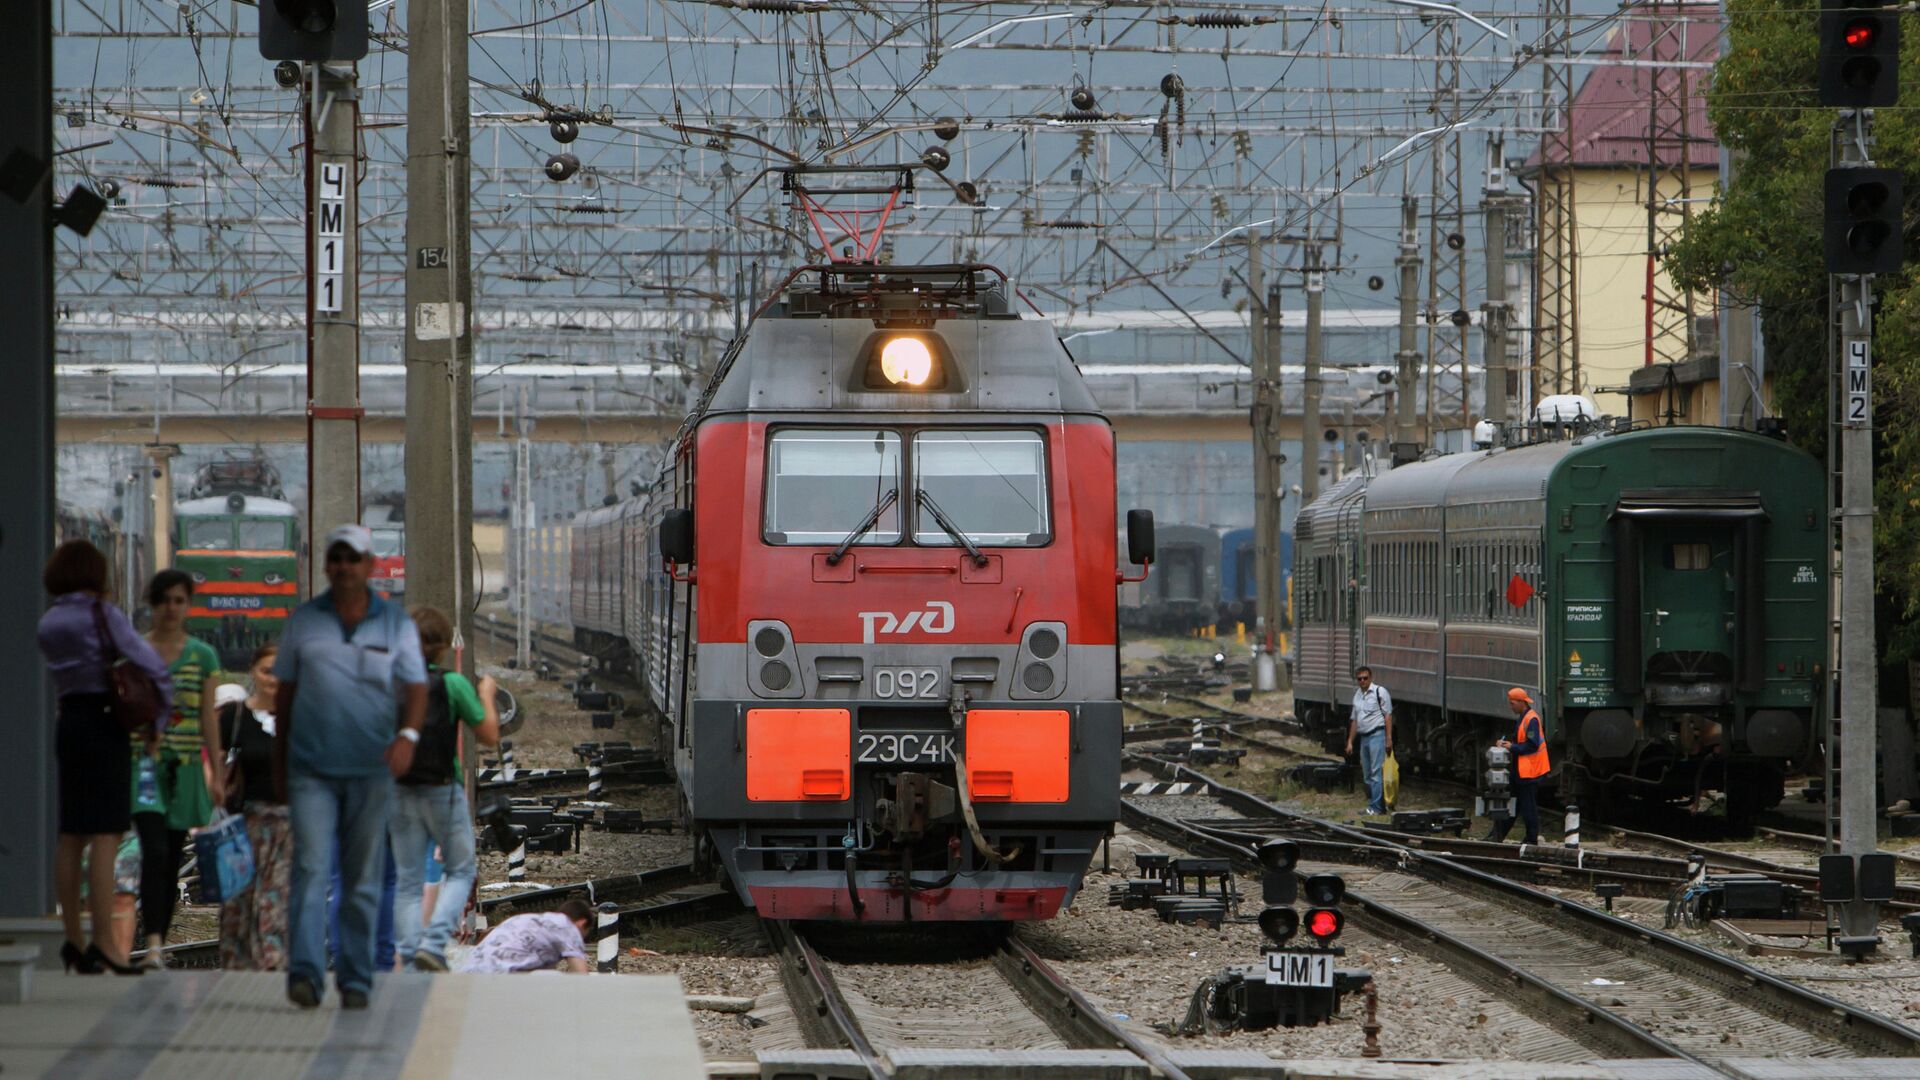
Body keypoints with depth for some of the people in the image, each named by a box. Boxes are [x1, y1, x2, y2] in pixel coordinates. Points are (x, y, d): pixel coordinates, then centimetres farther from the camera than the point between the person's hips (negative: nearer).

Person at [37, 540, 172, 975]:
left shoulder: (49, 623, 11)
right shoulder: (102, 615, -9)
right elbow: (151, 664, -13)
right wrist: (160, 713, 0)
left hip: (68, 723, 7)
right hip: (104, 724, -7)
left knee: (71, 837, 10)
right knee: (106, 834, -8)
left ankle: (73, 940, 13)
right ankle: (104, 940, -13)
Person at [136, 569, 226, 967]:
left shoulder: (203, 656, 9)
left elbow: (208, 719, 11)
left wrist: (217, 774, 9)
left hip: (185, 769, 3)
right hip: (143, 763, -3)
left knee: (172, 858, 6)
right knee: (154, 851, -17)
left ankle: (160, 942, 14)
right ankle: (153, 943, -25)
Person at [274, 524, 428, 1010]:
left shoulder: (396, 624, 6)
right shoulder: (302, 621, 7)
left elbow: (416, 690, 0)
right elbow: (284, 693, 13)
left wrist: (408, 734, -20)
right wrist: (278, 763, 14)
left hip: (371, 770, 1)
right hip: (312, 769, -1)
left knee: (363, 879, 5)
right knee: (311, 868, -14)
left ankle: (355, 978, 11)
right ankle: (305, 972, -22)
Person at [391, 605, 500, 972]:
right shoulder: (452, 684, -12)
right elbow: (490, 736, -5)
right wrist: (487, 695, 9)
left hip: (399, 792, 3)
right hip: (442, 790, -3)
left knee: (409, 880, 10)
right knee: (460, 870, 13)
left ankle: (410, 957, 3)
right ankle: (434, 942, -6)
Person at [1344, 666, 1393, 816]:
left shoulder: (1380, 692, -6)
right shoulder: (1357, 695, 17)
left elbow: (1388, 716, -9)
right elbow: (1355, 721, 22)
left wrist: (1389, 739, -15)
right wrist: (1350, 742, 19)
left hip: (1377, 735, -8)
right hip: (1364, 737, 8)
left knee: (1375, 773, -12)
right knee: (1367, 775, 9)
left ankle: (1376, 807, -14)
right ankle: (1375, 805, 15)